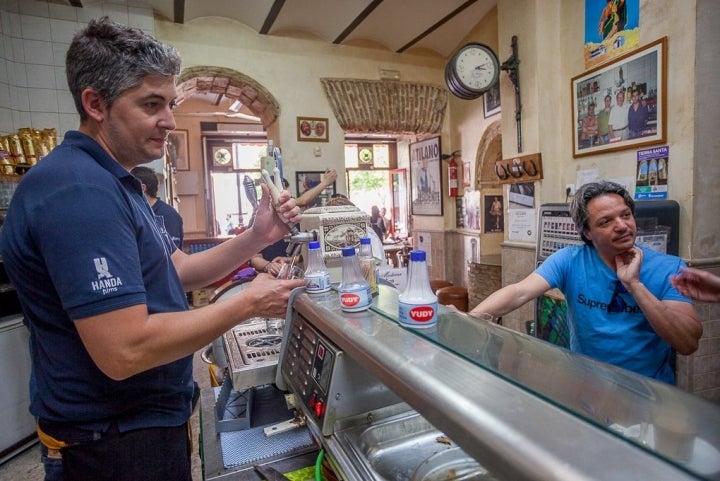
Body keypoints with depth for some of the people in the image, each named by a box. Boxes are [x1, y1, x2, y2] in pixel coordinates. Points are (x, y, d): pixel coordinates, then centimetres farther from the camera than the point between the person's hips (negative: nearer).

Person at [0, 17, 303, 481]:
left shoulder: (109, 182, 8)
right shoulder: (79, 190, -26)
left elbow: (176, 271, 8)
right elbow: (124, 350, -32)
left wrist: (255, 238, -6)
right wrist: (248, 303, -22)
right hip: (117, 440, -10)